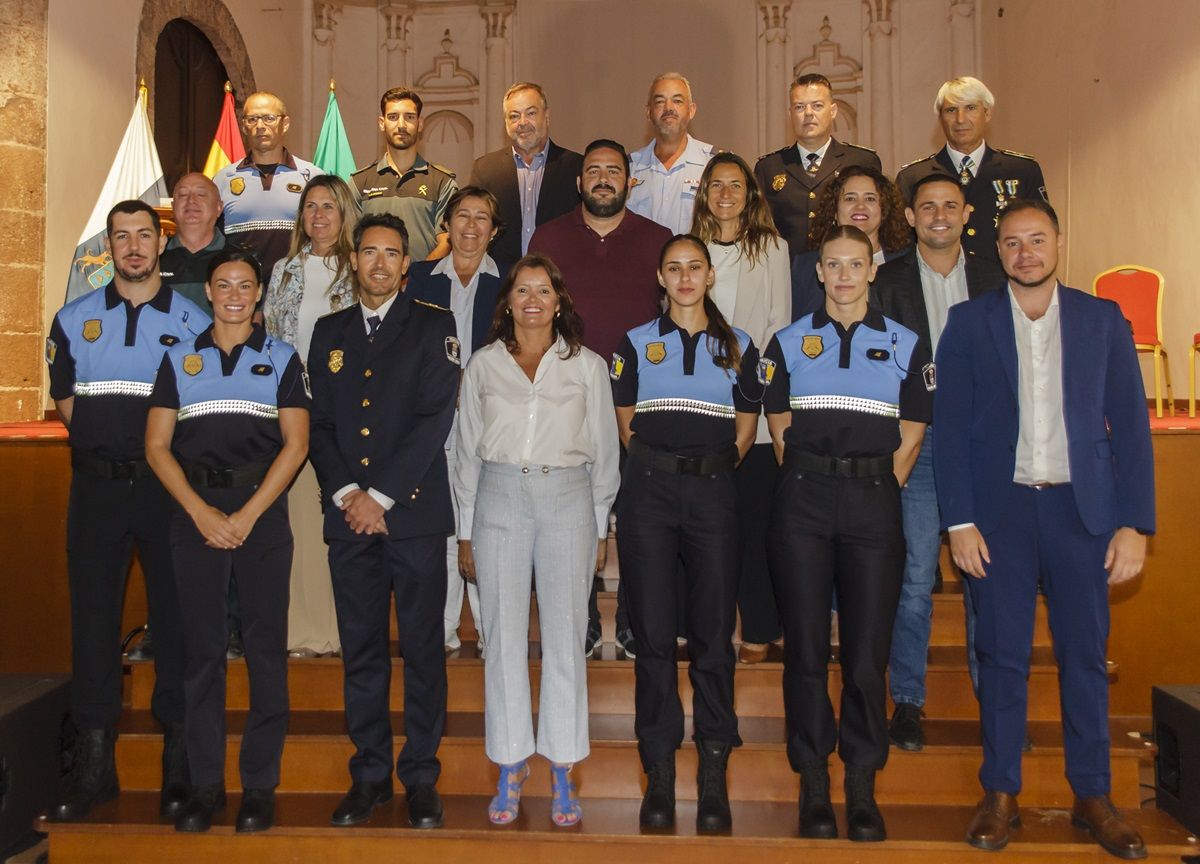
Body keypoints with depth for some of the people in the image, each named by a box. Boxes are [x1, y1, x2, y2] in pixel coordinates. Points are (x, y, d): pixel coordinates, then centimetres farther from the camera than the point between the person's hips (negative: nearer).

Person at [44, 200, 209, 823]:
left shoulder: (193, 322, 6)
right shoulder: (75, 319, 12)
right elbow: (66, 403, 14)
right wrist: (105, 438, 3)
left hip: (167, 485, -2)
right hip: (97, 484, 2)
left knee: (176, 618, 0)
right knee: (93, 618, 3)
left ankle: (179, 763, 9)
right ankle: (94, 763, 13)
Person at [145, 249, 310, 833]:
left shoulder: (281, 358, 8)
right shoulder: (179, 358, 12)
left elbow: (295, 443, 0)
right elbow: (157, 445, 7)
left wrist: (247, 515, -9)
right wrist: (200, 511, -7)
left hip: (263, 512, -1)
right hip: (195, 514, 2)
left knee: (266, 646, -1)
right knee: (201, 647, 3)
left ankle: (260, 785, 7)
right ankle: (204, 784, 12)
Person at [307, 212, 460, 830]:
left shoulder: (434, 327, 4)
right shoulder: (329, 332, 16)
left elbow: (435, 418, -6)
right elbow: (318, 423, 10)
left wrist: (382, 496, -11)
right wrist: (345, 494, -5)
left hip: (414, 509, -3)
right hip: (347, 514, 3)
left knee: (423, 650, 2)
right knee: (361, 651, 8)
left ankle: (421, 778, 13)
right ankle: (369, 774, 19)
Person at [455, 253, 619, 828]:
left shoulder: (587, 366, 8)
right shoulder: (483, 365, 10)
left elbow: (604, 451, 10)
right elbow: (468, 451, 11)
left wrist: (600, 529, 6)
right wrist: (465, 532, 9)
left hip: (567, 501, 0)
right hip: (499, 500, 1)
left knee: (565, 636, 1)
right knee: (503, 638, 2)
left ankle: (561, 774, 12)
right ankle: (510, 769, 14)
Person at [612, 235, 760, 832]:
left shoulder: (738, 347, 11)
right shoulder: (634, 344, 10)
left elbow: (746, 426, 14)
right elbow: (624, 424, 14)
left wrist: (712, 468, 6)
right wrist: (661, 467, 8)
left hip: (713, 491, 0)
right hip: (649, 491, 0)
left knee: (713, 634, 0)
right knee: (653, 632, 0)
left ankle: (714, 774, 8)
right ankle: (659, 772, 8)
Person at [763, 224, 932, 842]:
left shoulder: (905, 344, 10)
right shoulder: (788, 343, 11)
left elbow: (909, 438, 10)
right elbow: (781, 430, 10)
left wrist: (875, 493, 2)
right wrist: (813, 486, 4)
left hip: (873, 500, 0)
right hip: (804, 496, 0)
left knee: (868, 645, 1)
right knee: (805, 643, 1)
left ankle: (862, 783, 13)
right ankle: (813, 781, 11)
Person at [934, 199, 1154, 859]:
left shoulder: (1103, 320, 7)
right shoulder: (968, 323, 5)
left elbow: (1130, 426, 4)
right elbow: (951, 427, 1)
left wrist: (1134, 523, -3)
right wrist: (959, 521, -6)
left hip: (1081, 508, 1)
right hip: (999, 510, -1)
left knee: (1085, 655, 6)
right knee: (1002, 655, 5)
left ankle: (1092, 796, 20)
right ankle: (1000, 794, 17)